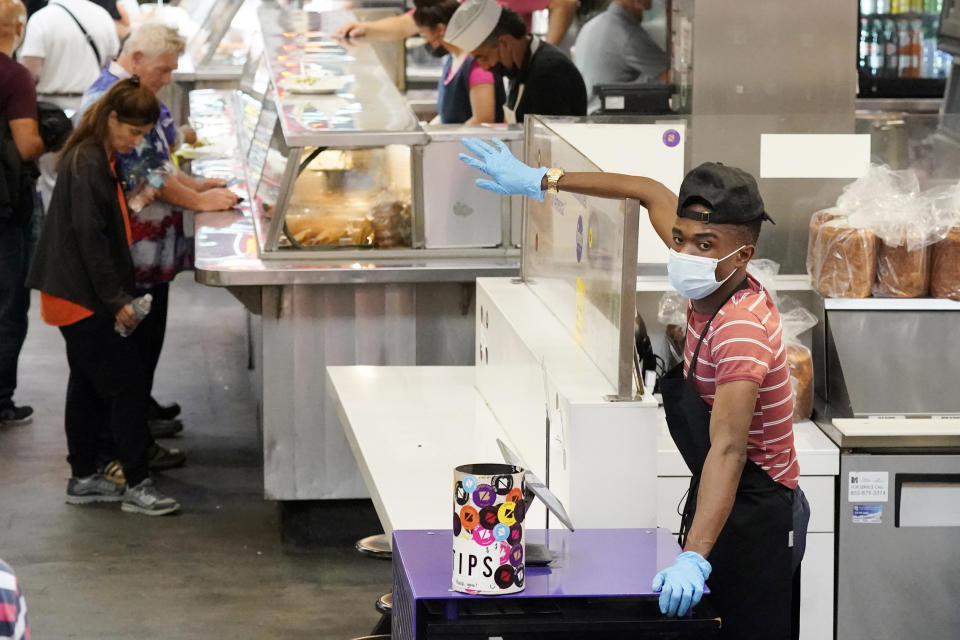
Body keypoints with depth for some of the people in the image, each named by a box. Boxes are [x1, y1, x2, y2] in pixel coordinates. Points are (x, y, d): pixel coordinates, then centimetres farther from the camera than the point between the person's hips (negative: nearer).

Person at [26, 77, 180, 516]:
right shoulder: (88, 164, -19)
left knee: (89, 385, 14)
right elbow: (89, 237, -22)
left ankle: (83, 479, 22)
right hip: (82, 297, -10)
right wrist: (117, 299, -20)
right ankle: (136, 486, -4)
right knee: (127, 381, -8)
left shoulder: (100, 159, 13)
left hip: (78, 295, 10)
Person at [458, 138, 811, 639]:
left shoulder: (741, 330, -28)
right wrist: (542, 181, 12)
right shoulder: (711, 285, -4)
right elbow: (651, 193, 11)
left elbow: (727, 451, -39)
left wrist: (694, 559, -48)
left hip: (755, 517, -9)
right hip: (718, 503, 9)